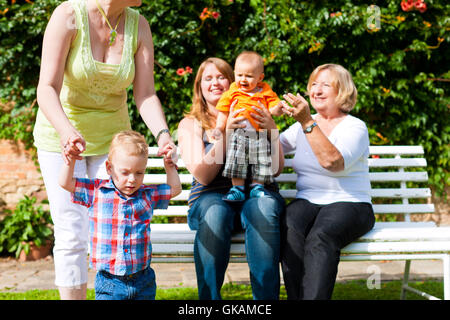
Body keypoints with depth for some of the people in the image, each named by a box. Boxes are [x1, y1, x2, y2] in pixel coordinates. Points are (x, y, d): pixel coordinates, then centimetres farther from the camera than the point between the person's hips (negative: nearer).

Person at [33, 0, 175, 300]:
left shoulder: (138, 25, -8)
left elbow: (145, 94, -10)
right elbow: (47, 88, -25)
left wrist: (162, 134, -28)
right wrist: (67, 132, -43)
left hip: (111, 137, 3)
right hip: (61, 136, -3)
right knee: (73, 235, -5)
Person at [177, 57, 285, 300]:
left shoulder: (252, 117, 16)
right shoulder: (190, 124, 13)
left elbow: (276, 169, 8)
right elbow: (203, 175, -4)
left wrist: (271, 130, -9)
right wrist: (225, 133, -14)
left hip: (256, 191, 1)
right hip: (211, 197, -1)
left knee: (263, 208, -35)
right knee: (215, 213, -37)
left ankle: (266, 298, -34)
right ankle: (209, 298, -30)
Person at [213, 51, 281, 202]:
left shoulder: (266, 93, 9)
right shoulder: (232, 93, 9)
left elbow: (274, 108, 8)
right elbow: (223, 112, 11)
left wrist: (277, 109, -15)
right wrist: (219, 128, 1)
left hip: (260, 135, 1)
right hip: (238, 134, -1)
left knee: (261, 162, -1)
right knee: (237, 161, -8)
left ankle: (257, 187, 14)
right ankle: (237, 189, 0)